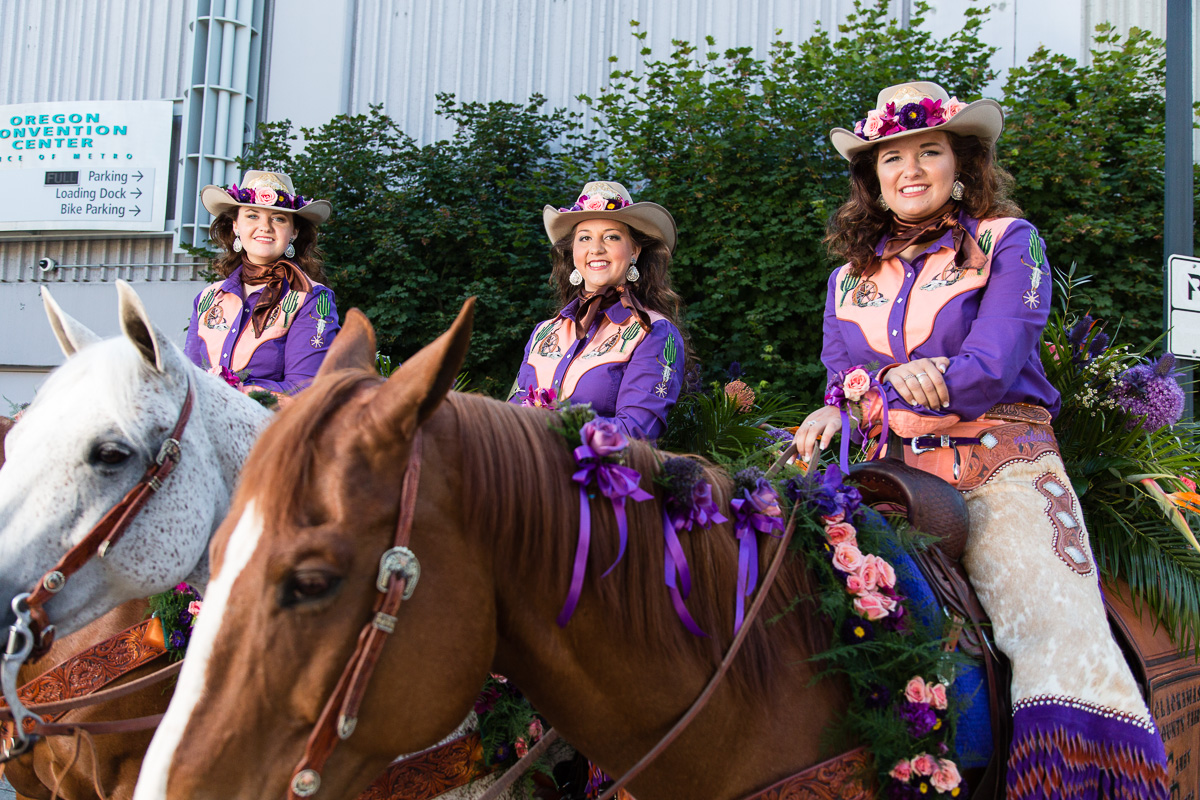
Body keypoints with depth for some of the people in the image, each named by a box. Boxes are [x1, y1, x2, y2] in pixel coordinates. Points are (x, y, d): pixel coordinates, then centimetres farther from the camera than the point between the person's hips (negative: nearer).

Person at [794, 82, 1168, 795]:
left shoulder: (1011, 242, 5)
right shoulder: (851, 277, 19)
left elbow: (992, 366, -8)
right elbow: (840, 379, 11)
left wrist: (865, 400, -13)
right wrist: (898, 378, -14)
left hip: (999, 466, -3)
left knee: (1058, 628, -25)